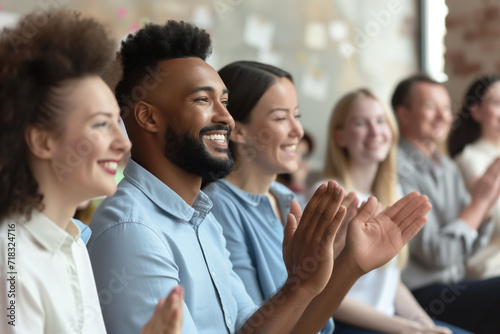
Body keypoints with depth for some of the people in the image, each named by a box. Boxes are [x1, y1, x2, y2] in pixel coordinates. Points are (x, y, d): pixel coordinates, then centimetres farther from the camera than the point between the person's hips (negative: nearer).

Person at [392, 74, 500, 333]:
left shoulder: (448, 168, 13)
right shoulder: (397, 169, -14)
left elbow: (466, 248, 13)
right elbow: (437, 255, -17)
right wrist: (479, 201, -9)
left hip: (455, 288, 8)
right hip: (421, 295, -8)